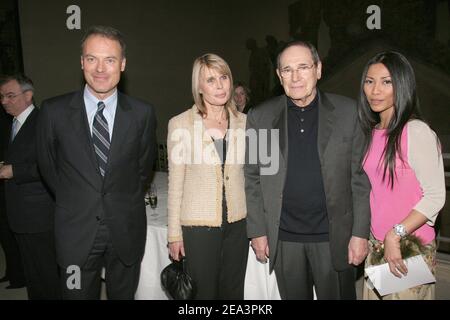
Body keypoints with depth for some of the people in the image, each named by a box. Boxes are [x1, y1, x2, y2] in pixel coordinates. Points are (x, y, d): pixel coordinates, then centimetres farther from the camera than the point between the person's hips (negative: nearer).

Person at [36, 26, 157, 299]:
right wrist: (73, 200, 10)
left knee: (124, 294, 18)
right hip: (76, 232, 0)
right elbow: (48, 165, 6)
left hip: (127, 231, 1)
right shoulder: (54, 111, -7)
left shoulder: (143, 113, -7)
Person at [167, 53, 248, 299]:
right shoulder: (180, 124, -6)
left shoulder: (243, 122, 4)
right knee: (203, 291, 9)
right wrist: (174, 233, -2)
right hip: (199, 224, -3)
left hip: (238, 223, 3)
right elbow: (175, 183, -3)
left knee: (233, 290, 15)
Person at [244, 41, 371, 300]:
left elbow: (361, 176, 0)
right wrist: (257, 231, 1)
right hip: (284, 239, 1)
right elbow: (253, 179, 3)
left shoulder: (349, 112, -2)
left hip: (334, 237, 0)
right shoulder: (260, 117, 1)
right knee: (293, 296, 14)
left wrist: (361, 233, -4)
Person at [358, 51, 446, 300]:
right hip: (376, 246, 6)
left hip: (409, 249, -6)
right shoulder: (372, 133, 7)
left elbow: (435, 196, -16)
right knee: (375, 293, 15)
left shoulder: (416, 131, -14)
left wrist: (395, 235, -20)